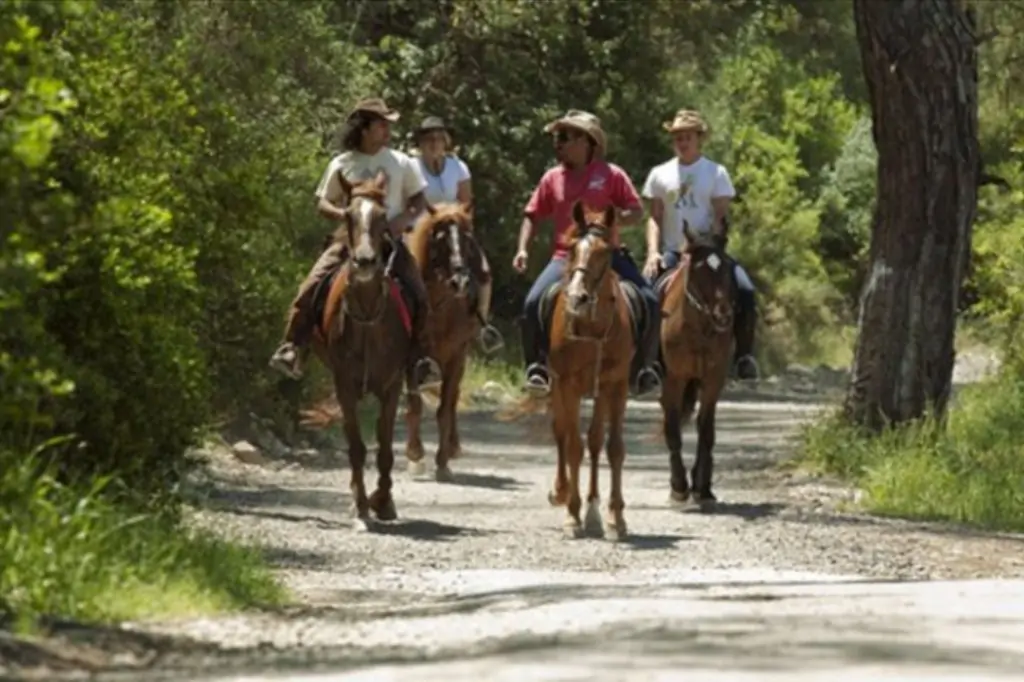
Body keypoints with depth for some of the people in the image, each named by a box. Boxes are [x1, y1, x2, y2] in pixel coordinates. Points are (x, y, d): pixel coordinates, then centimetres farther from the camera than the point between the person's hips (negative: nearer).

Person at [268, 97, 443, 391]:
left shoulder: (401, 163, 7)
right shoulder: (342, 165, 5)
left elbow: (419, 199, 11)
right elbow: (323, 203, 7)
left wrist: (405, 217, -11)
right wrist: (342, 214, -14)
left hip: (389, 240, 0)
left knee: (418, 294, -21)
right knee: (309, 289, -18)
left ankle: (423, 360, -13)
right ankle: (292, 350, -12)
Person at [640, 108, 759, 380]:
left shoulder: (716, 173, 4)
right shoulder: (660, 174, 10)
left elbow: (721, 217, -2)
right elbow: (655, 218, 8)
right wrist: (653, 252, -8)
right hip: (671, 252, 2)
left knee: (745, 291, -24)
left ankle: (744, 355, -12)